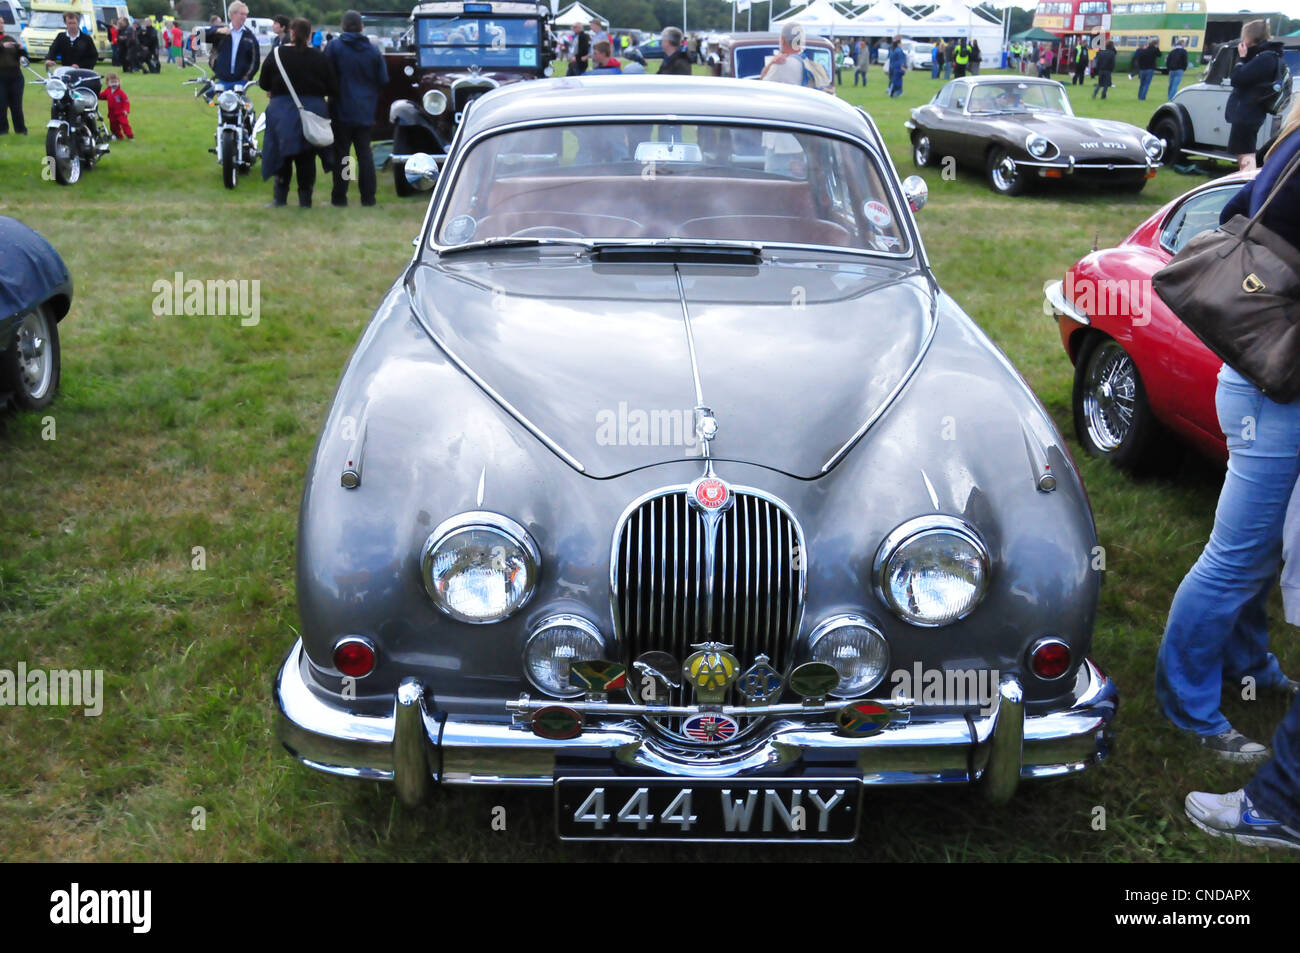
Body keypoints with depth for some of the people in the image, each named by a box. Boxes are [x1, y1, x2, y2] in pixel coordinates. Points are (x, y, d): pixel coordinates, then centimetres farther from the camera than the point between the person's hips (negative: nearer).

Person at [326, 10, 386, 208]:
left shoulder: (333, 47, -7)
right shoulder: (373, 51, 2)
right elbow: (383, 81, 6)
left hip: (341, 110, -3)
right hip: (366, 111, 3)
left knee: (340, 153, 3)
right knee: (364, 152, 9)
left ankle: (339, 197, 3)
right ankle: (368, 197, 7)